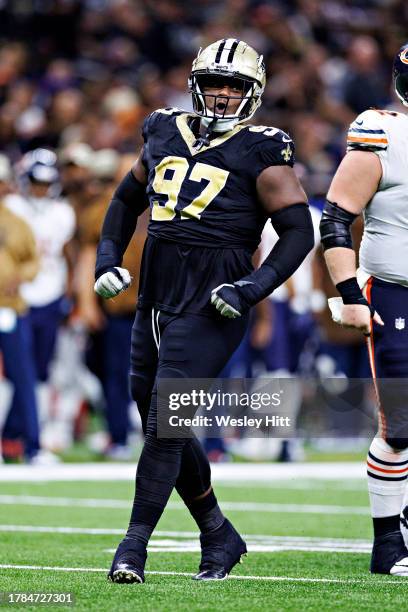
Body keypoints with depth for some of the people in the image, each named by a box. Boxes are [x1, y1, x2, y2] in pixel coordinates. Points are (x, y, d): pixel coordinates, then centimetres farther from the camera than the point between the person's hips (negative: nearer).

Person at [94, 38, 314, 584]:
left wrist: (251, 290, -15)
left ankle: (134, 546, -8)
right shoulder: (166, 134, 12)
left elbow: (299, 231, -5)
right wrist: (107, 259, 14)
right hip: (156, 296, 7)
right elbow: (127, 200, 27)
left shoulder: (260, 153, -5)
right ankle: (220, 538, 27)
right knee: (162, 427, 11)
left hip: (210, 304, -7)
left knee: (164, 423, -13)